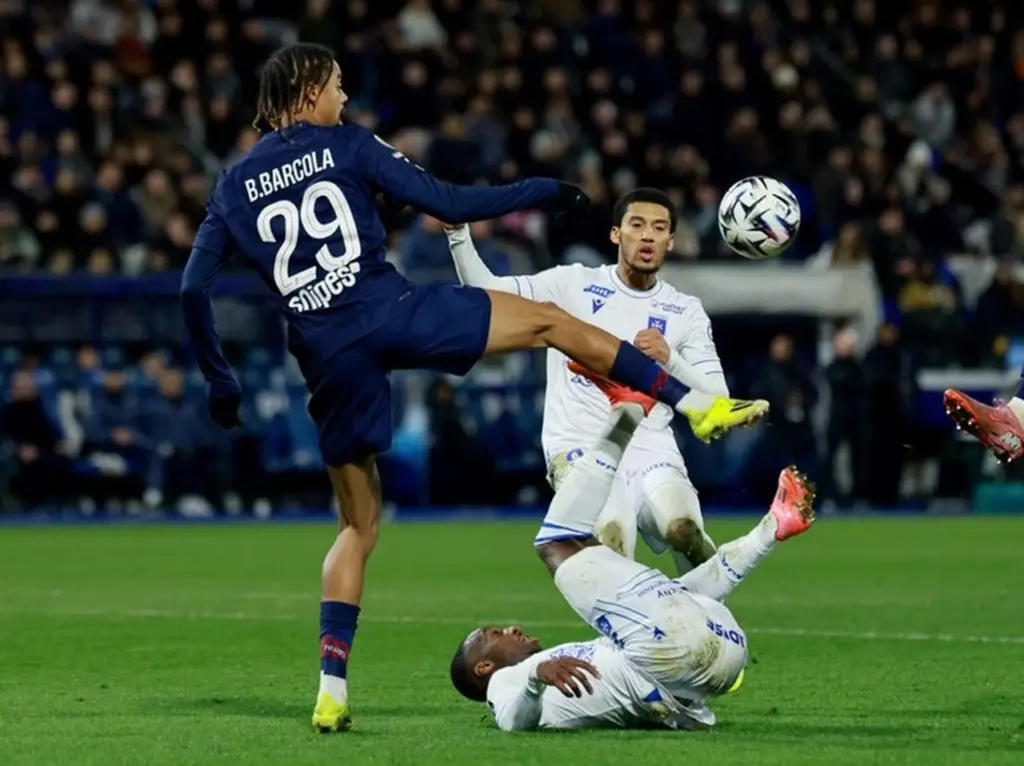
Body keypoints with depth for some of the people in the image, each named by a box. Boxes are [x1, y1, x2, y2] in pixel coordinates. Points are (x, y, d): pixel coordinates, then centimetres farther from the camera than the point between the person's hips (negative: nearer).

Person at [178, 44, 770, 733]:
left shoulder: (234, 187, 16)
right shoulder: (346, 146, 6)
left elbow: (193, 291, 10)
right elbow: (447, 204, 2)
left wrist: (220, 381, 19)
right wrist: (540, 192, 13)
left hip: (328, 358, 4)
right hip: (393, 312, -4)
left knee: (359, 525, 15)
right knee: (550, 323, 11)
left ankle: (332, 686, 5)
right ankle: (696, 404, 6)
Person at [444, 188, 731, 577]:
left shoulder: (686, 311, 11)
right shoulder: (574, 283, 8)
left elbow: (717, 404, 4)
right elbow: (485, 291, 1)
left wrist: (669, 360, -13)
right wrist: (457, 229, -14)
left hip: (650, 452, 2)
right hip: (581, 448, -2)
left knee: (685, 531, -28)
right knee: (611, 539, -32)